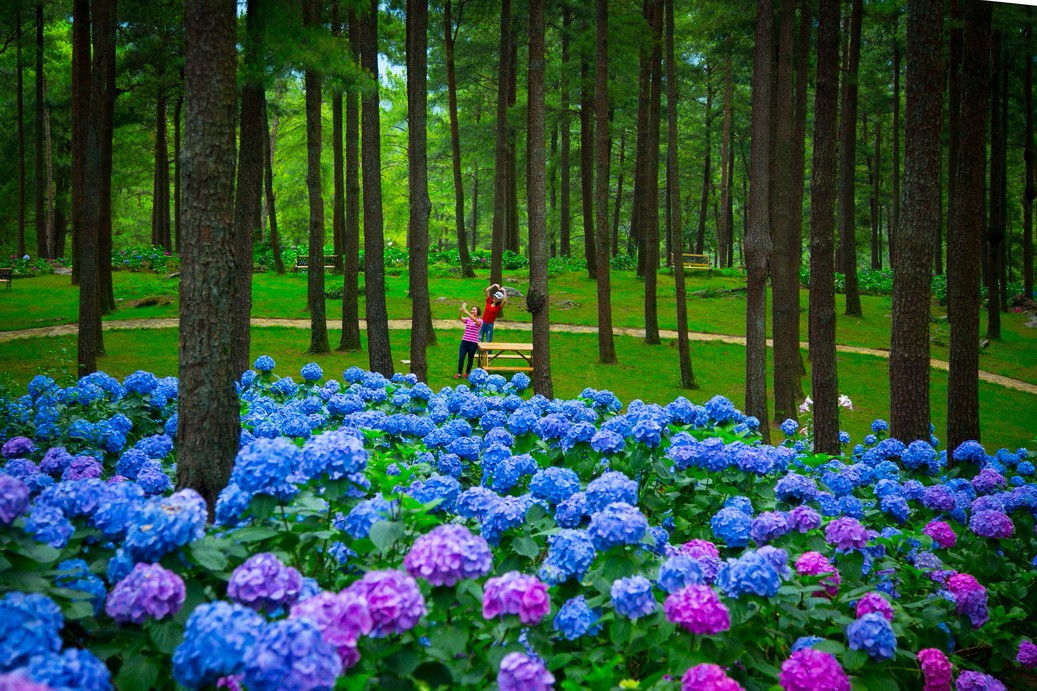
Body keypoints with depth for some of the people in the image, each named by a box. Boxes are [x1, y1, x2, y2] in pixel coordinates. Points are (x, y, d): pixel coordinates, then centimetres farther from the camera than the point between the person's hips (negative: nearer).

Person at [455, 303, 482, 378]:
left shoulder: (480, 321, -3)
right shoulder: (467, 319, 7)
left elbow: (476, 321, -27)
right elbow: (460, 318, -12)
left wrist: (467, 312, -40)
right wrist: (461, 311, -35)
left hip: (473, 343, -3)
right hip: (464, 341, 3)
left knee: (470, 359, 9)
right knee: (460, 358, -4)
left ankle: (467, 372, 28)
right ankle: (459, 373, 6)